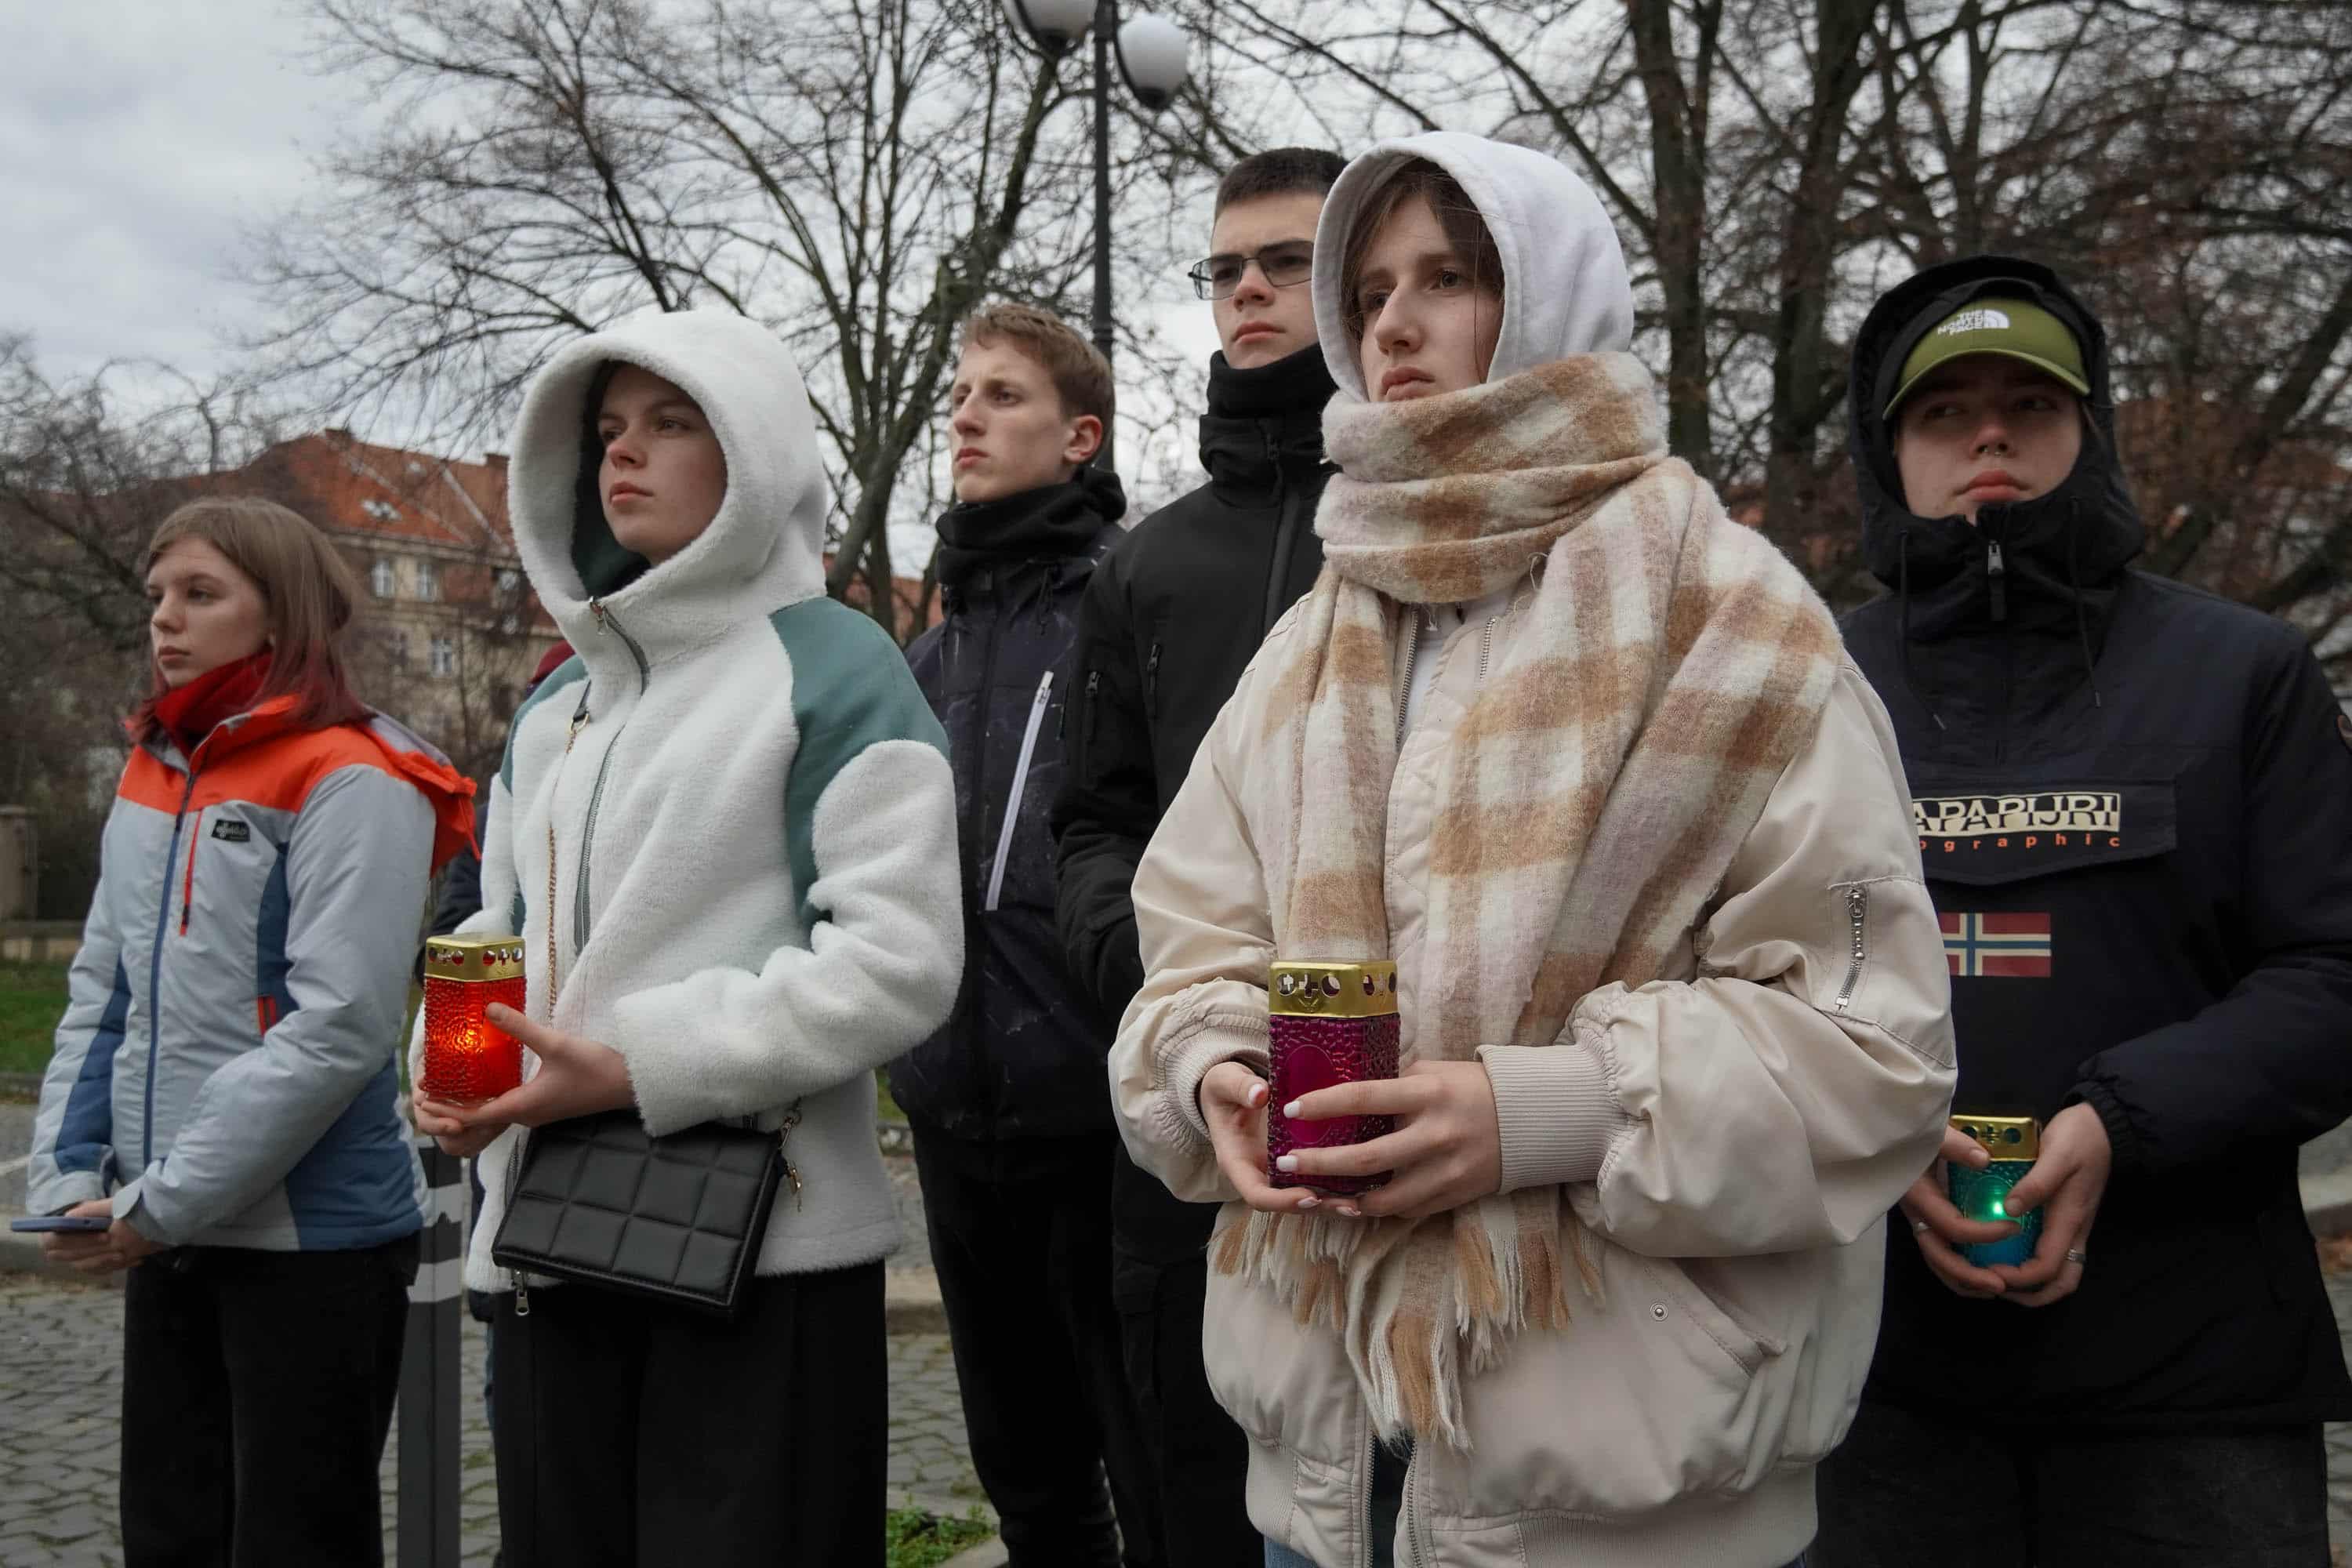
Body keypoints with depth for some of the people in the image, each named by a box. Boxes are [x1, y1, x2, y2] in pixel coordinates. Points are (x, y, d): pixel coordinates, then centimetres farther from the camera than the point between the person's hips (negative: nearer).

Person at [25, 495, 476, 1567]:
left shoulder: (350, 784, -12)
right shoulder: (150, 781, 11)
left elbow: (338, 1028, -19)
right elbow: (102, 997, 13)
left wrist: (161, 1201, -18)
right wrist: (68, 1176, -1)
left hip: (313, 1238, -7)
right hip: (167, 1241, 7)